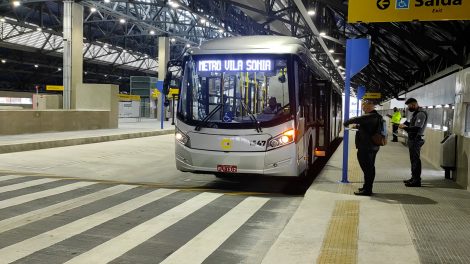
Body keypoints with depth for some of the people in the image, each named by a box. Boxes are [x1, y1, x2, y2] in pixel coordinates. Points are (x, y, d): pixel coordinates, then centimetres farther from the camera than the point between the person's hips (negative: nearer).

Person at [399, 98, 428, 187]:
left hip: (416, 139, -11)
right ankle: (414, 178, 27)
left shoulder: (421, 114, -17)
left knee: (415, 160, -8)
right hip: (412, 139, 11)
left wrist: (405, 128, -20)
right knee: (413, 159, 17)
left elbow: (417, 128, -25)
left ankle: (417, 181, -4)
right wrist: (406, 124, 7)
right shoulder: (416, 113, 16)